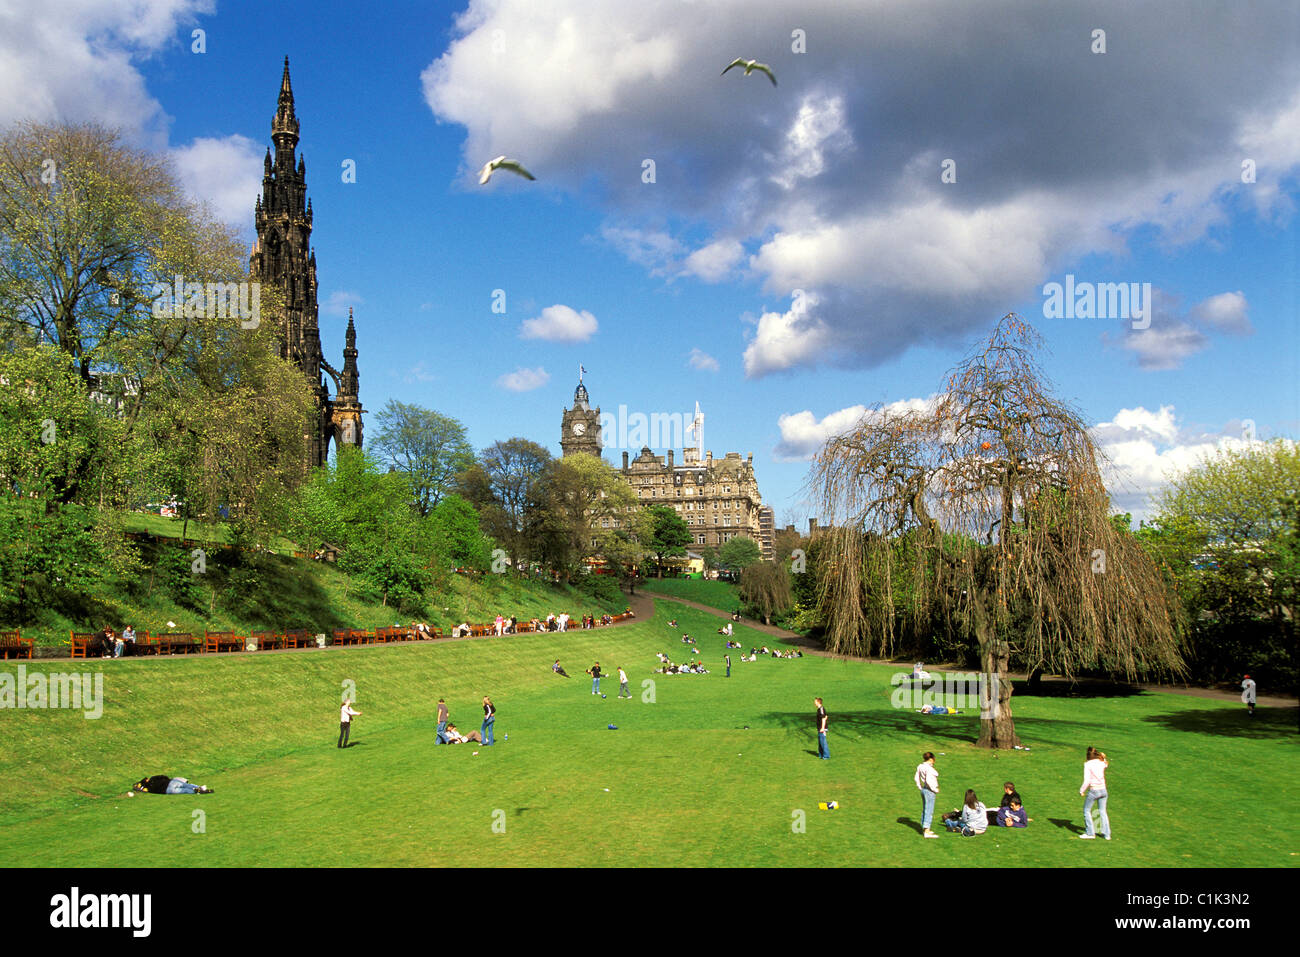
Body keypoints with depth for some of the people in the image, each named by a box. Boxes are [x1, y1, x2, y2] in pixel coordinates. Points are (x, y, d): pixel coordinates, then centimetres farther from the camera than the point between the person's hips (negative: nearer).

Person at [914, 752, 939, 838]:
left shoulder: (920, 766, 7)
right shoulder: (929, 768, -20)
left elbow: (916, 778, 13)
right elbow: (928, 781, -27)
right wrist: (935, 789, -15)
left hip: (923, 790, 9)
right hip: (929, 791, -9)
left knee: (924, 810, 17)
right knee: (929, 811, -6)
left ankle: (924, 829, 25)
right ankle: (927, 831, -7)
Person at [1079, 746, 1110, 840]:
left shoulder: (1088, 764, -12)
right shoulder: (1102, 763, 1)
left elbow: (1087, 780, -16)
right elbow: (1107, 764, 29)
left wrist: (1082, 790, -5)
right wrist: (1103, 757, 17)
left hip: (1093, 791, -5)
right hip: (1103, 790, 5)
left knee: (1086, 810, 11)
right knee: (1103, 812, 17)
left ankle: (1090, 833, 13)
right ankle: (1106, 834, 21)